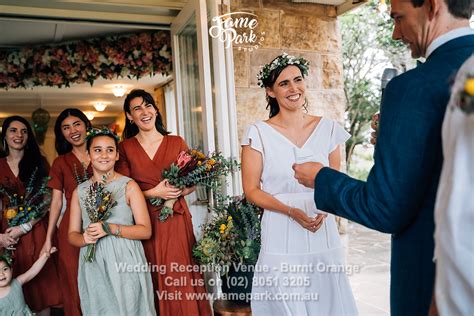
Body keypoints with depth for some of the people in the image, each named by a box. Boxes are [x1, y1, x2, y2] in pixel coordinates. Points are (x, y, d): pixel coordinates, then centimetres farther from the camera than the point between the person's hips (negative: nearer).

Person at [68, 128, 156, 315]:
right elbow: (72, 234, 11)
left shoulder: (129, 186, -3)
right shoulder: (79, 191, 9)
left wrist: (109, 228, -17)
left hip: (125, 264, -3)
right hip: (93, 267, 3)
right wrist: (84, 239, -11)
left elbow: (146, 230, -6)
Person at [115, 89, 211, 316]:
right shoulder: (125, 148, 3)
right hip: (145, 222, 0)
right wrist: (152, 193, -15)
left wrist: (176, 192, -13)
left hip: (176, 219, 1)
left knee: (181, 280, 3)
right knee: (154, 282, 7)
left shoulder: (176, 142, 5)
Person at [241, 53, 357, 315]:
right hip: (281, 237, -2)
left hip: (324, 233, 3)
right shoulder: (259, 133, -5)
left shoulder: (328, 129, 3)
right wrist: (291, 211, -16)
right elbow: (251, 190, -3)